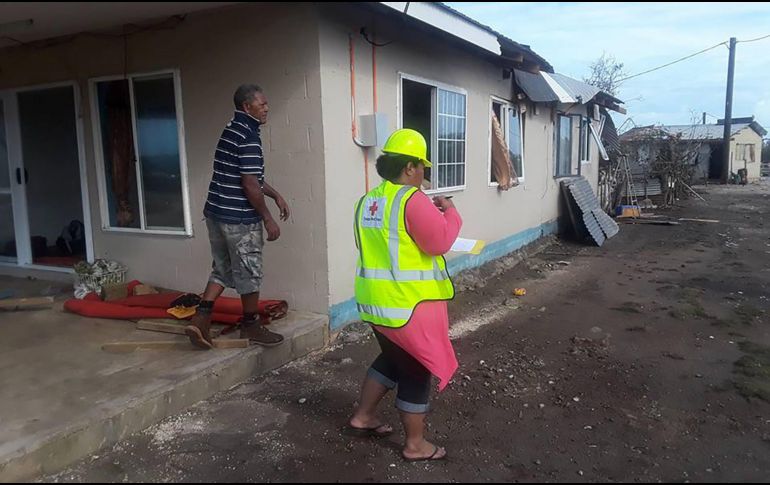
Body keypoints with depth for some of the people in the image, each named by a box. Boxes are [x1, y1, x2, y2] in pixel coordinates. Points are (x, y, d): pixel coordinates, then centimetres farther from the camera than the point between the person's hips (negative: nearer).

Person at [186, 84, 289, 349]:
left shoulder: (232, 130, 15)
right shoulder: (248, 136, -17)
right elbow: (250, 185, -21)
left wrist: (276, 196, 21)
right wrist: (268, 219, -13)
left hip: (216, 213, 9)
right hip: (239, 218, -9)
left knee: (222, 270, 17)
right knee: (249, 273, 6)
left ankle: (200, 319, 12)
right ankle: (251, 325, 20)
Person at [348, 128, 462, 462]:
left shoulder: (367, 201, 9)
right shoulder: (412, 200, -18)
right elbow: (440, 242, -19)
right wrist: (450, 212, -3)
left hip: (375, 301, 9)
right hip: (409, 304, -8)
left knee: (392, 359, 28)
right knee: (416, 372, 8)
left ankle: (363, 416, 37)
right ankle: (415, 445, 22)